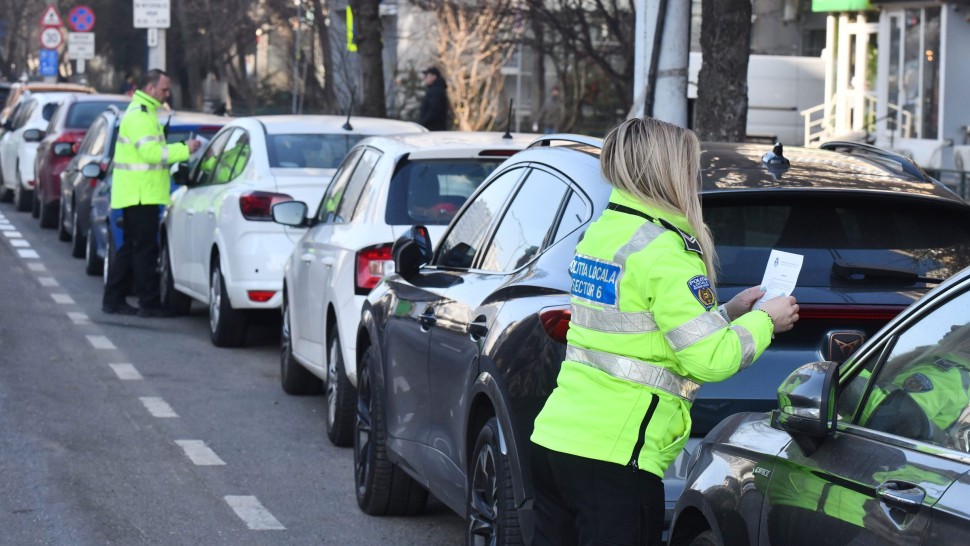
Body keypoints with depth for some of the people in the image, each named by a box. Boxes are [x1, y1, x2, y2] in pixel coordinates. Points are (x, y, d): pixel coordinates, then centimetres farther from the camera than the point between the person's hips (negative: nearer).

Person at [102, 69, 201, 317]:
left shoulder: (143, 112, 20)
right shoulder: (139, 115, -15)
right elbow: (151, 152, -23)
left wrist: (182, 149, 13)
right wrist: (185, 150, -18)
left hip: (137, 194, 11)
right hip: (140, 194, -11)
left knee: (132, 247, 14)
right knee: (145, 248, -7)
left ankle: (113, 299, 17)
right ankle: (149, 304, -5)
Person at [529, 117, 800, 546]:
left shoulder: (596, 234, 14)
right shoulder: (664, 252, -13)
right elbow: (711, 360, -14)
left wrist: (729, 312, 19)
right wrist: (764, 321, 3)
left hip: (553, 436, 8)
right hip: (611, 456, -8)